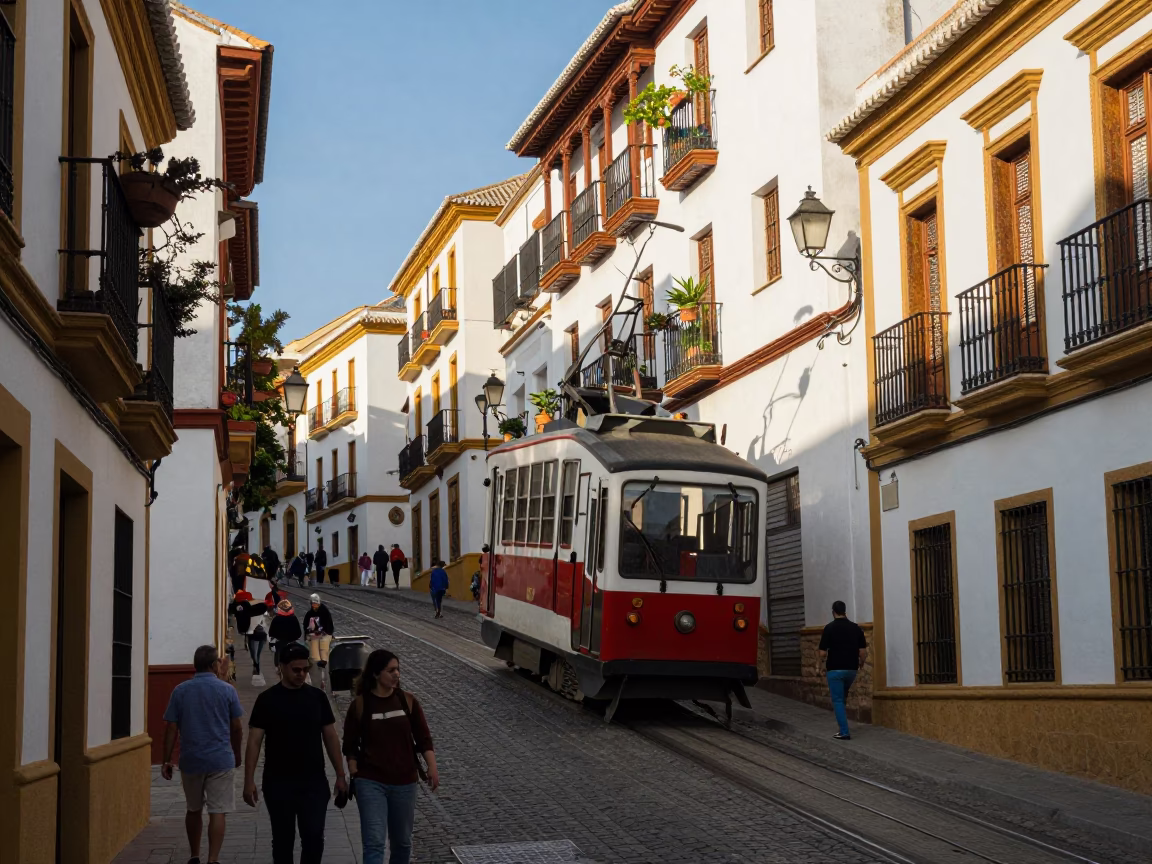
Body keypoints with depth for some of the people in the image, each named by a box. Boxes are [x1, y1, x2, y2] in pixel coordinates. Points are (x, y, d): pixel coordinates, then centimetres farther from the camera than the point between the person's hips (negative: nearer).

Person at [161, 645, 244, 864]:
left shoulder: (180, 690, 1)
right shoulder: (227, 690, -3)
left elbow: (171, 728, -1)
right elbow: (237, 728, 1)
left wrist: (167, 760, 4)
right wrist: (237, 755, 16)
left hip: (190, 761, 3)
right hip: (220, 760, -2)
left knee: (193, 810, 18)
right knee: (218, 812, -1)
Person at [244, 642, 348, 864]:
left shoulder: (317, 697, 4)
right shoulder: (268, 700, -3)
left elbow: (330, 737, 8)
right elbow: (254, 741, -4)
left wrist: (340, 775, 5)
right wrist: (249, 781, -10)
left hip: (314, 782, 1)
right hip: (278, 783, -1)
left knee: (314, 837, -5)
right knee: (283, 839, 7)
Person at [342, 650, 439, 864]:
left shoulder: (408, 701, 1)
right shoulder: (360, 705, -5)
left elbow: (424, 738, 4)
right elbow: (350, 746, 1)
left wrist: (432, 767, -9)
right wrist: (354, 775, -6)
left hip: (404, 782, 3)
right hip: (370, 783, -3)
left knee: (402, 842, 15)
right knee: (374, 842, -11)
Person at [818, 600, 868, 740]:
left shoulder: (829, 627, -10)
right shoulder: (855, 627, 1)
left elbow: (823, 653, -11)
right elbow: (863, 651, -1)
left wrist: (824, 660, 11)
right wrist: (861, 662, 19)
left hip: (835, 669, -5)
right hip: (851, 669, 5)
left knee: (837, 700, 1)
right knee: (842, 697, 26)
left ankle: (844, 732, -5)